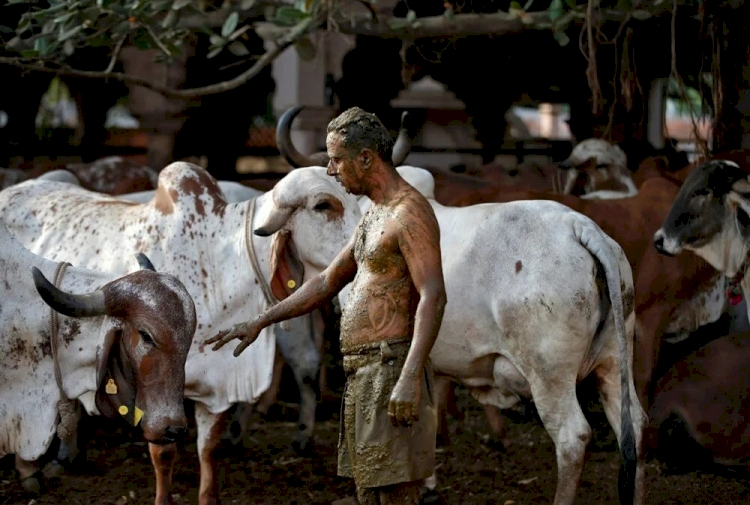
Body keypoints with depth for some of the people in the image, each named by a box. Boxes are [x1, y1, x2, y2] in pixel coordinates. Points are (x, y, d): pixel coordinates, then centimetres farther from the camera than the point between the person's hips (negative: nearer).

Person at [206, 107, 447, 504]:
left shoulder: (409, 212, -13)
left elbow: (433, 297, -21)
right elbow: (326, 284, 27)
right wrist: (260, 322, 25)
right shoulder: (373, 217, 19)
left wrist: (410, 378, -29)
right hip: (362, 374, 10)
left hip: (389, 368, -10)